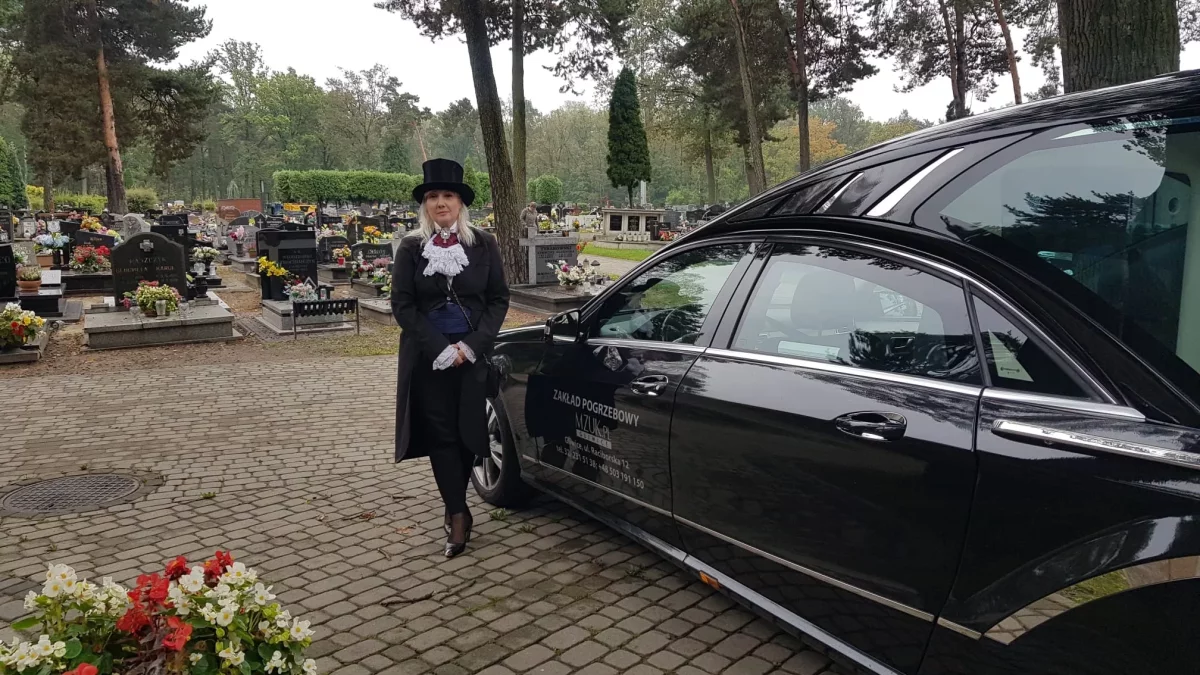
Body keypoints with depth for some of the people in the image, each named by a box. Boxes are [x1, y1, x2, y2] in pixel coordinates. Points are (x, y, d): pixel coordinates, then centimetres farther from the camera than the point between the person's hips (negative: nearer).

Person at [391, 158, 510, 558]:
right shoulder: (411, 248, 0)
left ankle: (454, 507, 24)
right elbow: (402, 305, -2)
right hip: (428, 356, -1)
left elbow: (499, 299, 2)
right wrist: (440, 348, -12)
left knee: (468, 432, 5)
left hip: (473, 354, 1)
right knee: (441, 435, -1)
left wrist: (471, 345, -11)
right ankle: (459, 514, 6)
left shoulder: (483, 245, 2)